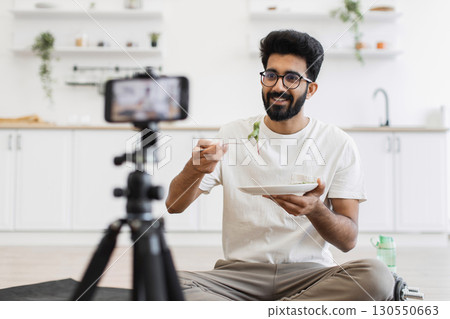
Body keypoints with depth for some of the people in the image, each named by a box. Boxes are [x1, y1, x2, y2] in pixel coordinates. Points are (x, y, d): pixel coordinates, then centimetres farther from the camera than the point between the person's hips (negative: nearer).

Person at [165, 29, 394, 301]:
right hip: (240, 272, 0)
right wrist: (196, 167, -21)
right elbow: (174, 205, 1)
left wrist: (315, 210, -22)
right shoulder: (232, 134, 7)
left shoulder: (338, 144, 3)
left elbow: (348, 240, -1)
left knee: (376, 276, -31)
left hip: (309, 273, 1)